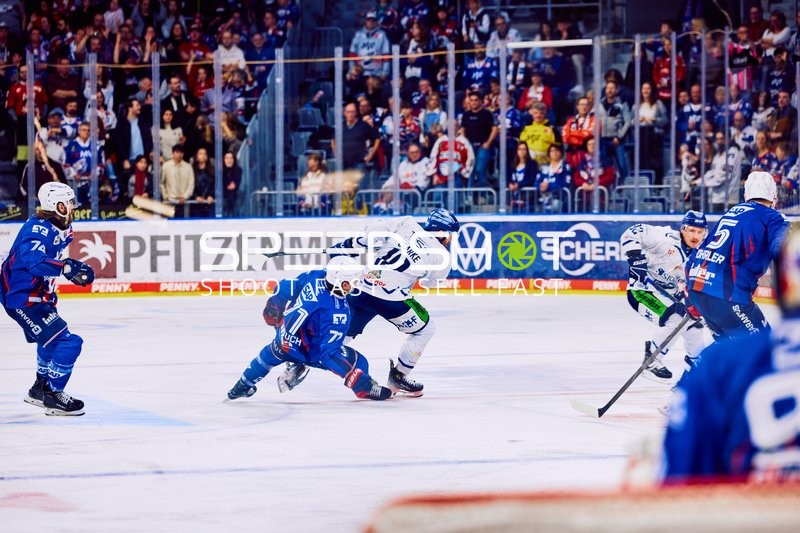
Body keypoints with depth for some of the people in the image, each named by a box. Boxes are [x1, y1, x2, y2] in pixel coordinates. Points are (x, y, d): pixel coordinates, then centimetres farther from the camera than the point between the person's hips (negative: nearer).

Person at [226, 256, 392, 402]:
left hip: (283, 339, 7)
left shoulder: (316, 276, -19)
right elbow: (329, 353, -36)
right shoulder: (339, 312, -34)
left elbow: (285, 288, -5)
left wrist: (274, 306, 13)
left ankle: (242, 386, 52)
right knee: (358, 362, -3)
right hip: (305, 353, -7)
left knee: (271, 354, 38)